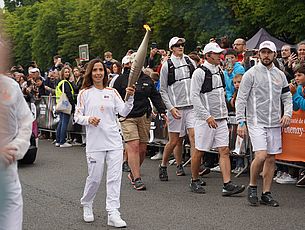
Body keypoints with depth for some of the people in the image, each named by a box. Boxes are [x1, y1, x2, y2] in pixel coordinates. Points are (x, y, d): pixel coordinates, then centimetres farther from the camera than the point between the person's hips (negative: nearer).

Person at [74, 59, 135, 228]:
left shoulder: (112, 92, 9)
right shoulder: (84, 93, 4)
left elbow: (124, 112, 0)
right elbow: (77, 117, 3)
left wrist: (130, 98, -16)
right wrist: (88, 119, -17)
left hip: (114, 141, 2)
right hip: (94, 142, -2)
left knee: (114, 177, -3)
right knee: (94, 178, 3)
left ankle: (113, 213, 0)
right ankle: (86, 204, 30)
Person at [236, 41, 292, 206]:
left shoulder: (280, 75, 11)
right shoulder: (251, 73, -4)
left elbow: (287, 97, 17)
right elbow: (241, 99, -6)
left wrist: (287, 113, -2)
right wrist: (240, 122, -12)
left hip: (275, 123, 5)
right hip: (256, 122, -5)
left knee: (271, 159, 6)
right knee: (261, 156, -17)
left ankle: (266, 194, 15)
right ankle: (252, 187, 5)